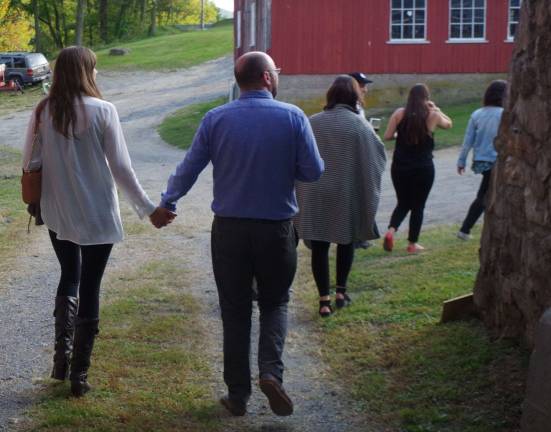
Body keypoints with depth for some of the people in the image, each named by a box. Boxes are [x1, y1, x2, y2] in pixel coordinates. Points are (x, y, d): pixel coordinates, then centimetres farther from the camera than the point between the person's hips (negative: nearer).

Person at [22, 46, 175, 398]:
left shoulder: (44, 112, -3)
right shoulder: (102, 111, -13)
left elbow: (30, 163, 1)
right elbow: (120, 167, -12)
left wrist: (38, 200, 20)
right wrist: (149, 209, -3)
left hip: (58, 213, 4)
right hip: (97, 214, -3)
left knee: (69, 277, 24)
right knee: (90, 288, 7)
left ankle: (61, 358, 13)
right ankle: (79, 374, 11)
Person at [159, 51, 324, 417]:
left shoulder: (216, 119, -4)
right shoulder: (293, 117, -8)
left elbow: (189, 169, 0)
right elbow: (314, 171, -7)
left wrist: (167, 203, 16)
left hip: (229, 228, 1)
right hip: (277, 227, -1)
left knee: (235, 310, 11)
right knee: (275, 302, 16)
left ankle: (238, 394, 14)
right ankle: (271, 370, -7)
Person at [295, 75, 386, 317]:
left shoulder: (312, 123, -4)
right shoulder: (359, 124, -9)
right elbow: (377, 157, -5)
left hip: (315, 196, 1)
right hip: (347, 195, -1)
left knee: (319, 246, 5)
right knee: (346, 242, 19)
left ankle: (324, 299, 4)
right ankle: (341, 290, 22)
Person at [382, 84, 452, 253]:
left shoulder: (399, 113, -4)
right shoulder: (433, 116, -5)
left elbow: (387, 136, -6)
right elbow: (448, 123, 14)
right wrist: (436, 109, 18)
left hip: (400, 167, 2)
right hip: (423, 168, -2)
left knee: (403, 203, 16)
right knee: (418, 205, 11)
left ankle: (391, 231, -7)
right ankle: (412, 243, 14)